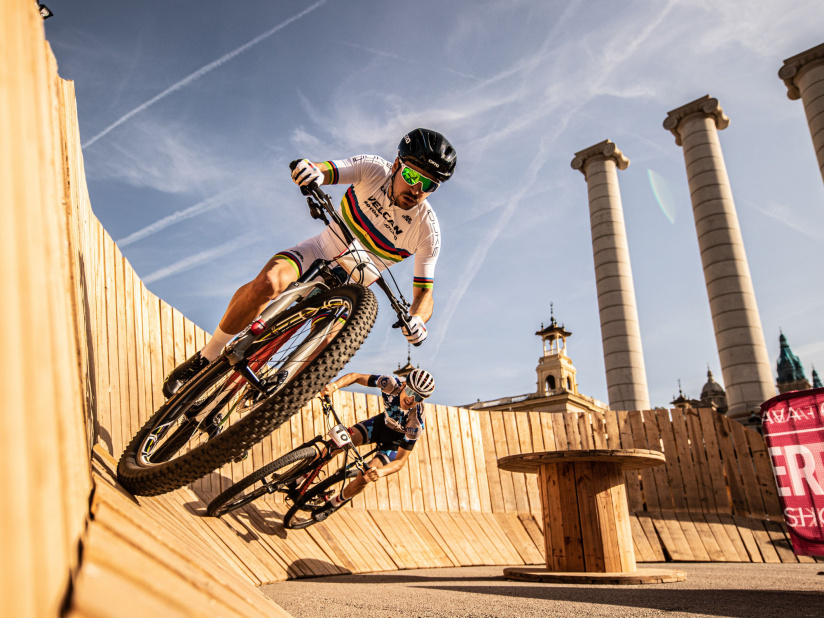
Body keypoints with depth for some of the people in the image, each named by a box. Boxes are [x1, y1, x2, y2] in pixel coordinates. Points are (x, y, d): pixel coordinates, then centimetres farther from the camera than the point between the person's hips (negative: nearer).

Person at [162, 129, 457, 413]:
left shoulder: (427, 229, -17)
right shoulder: (374, 169, -16)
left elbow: (425, 292, -14)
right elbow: (324, 171, -24)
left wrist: (418, 319, -37)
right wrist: (311, 170, -49)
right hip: (320, 252, -1)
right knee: (269, 281, -33)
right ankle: (204, 359, -15)